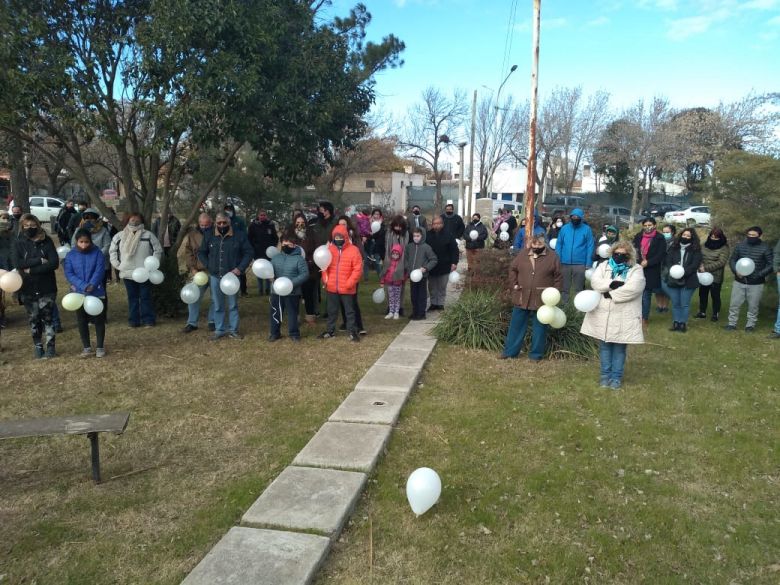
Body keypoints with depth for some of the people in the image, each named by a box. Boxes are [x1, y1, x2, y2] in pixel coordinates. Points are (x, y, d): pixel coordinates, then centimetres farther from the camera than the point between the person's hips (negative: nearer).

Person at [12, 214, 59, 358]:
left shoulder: (47, 241, -2)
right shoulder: (18, 243, 1)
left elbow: (54, 263, -12)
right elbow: (17, 263, -13)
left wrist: (31, 270, -15)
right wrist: (39, 261, -19)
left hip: (47, 287, -1)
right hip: (27, 288, 1)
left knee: (47, 317, 4)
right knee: (34, 319, 10)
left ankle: (51, 347, 11)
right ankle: (38, 346, 21)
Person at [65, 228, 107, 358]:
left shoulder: (97, 253, -6)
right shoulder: (70, 255, -3)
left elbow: (99, 271, -13)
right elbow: (69, 274, -9)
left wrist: (92, 285, -28)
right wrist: (83, 286, -21)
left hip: (97, 293, -2)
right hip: (79, 294, 2)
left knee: (99, 320, 6)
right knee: (82, 321, 10)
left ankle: (100, 347, 17)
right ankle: (86, 347, 22)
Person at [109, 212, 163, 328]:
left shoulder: (148, 235, -2)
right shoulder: (120, 236, 7)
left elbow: (158, 250, 1)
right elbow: (112, 251, 16)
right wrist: (117, 264, 6)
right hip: (127, 273, 3)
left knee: (145, 297, 2)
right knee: (132, 297, 10)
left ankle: (148, 320, 9)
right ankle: (133, 320, 16)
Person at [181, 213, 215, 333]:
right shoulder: (192, 233, 1)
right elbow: (188, 252, 2)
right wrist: (192, 268, -7)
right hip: (199, 272, 1)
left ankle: (212, 321, 22)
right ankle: (192, 323, 14)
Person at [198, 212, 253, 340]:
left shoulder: (239, 235, -5)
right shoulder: (208, 235, 2)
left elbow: (248, 253, -1)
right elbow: (201, 252, 12)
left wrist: (240, 268, -10)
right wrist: (208, 266, 0)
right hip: (215, 276, 2)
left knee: (233, 304, 8)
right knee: (217, 305, 9)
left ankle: (233, 330, 19)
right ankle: (219, 330, 20)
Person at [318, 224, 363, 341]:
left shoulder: (353, 250, -10)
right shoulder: (329, 249, 3)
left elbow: (358, 269, -11)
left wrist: (350, 283, -14)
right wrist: (325, 279, -2)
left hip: (347, 288, -4)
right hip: (332, 287, 4)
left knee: (349, 311, 8)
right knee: (332, 310, 16)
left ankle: (352, 331, 18)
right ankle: (330, 330, 29)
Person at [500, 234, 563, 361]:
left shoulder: (552, 257, -3)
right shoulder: (522, 254, 4)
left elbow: (558, 277, 0)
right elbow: (512, 269, 13)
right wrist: (513, 284, 0)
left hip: (542, 300, -2)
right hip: (521, 298, 3)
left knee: (539, 328, 7)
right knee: (516, 326, 10)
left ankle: (536, 354, 19)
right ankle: (510, 351, 21)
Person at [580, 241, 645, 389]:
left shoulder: (636, 270, -1)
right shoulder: (603, 266, 9)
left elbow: (632, 289, -17)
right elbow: (595, 282, -7)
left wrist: (611, 293, -14)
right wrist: (612, 284, -20)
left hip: (623, 317, -2)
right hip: (603, 315, 3)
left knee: (619, 348, 7)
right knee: (604, 346, 10)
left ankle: (616, 376, 17)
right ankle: (605, 374, 22)